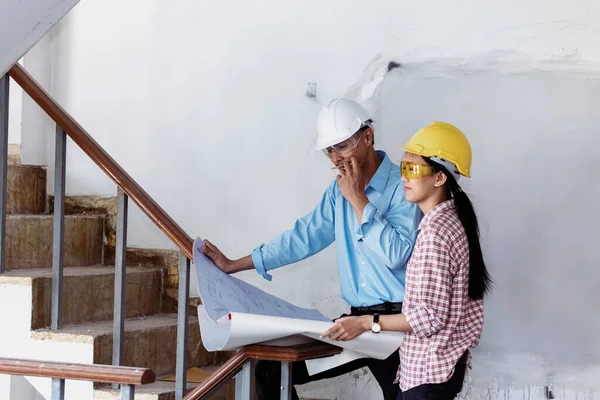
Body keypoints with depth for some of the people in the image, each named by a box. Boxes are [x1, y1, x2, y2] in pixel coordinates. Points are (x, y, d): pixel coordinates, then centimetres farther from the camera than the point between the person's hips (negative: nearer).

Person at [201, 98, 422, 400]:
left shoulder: (403, 186, -12)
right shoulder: (339, 190, 11)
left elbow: (396, 255, -23)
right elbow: (303, 237, 14)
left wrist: (358, 199, -17)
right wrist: (233, 266, 14)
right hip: (357, 318, 7)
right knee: (270, 372, 6)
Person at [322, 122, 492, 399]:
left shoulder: (436, 232, -21)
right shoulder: (450, 220, 9)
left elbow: (430, 316, -23)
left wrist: (366, 323, -18)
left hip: (431, 366, -10)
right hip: (441, 359, 10)